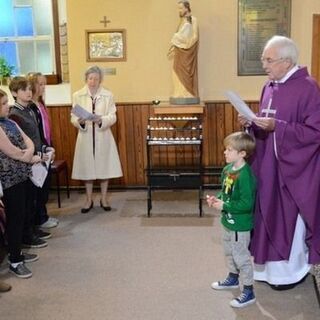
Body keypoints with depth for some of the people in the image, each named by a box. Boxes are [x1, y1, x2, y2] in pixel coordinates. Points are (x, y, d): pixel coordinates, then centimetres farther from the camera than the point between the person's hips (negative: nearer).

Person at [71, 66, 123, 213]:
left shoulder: (108, 95, -1)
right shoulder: (78, 95, -1)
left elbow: (113, 117, -5)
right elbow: (73, 117, -2)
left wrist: (101, 120, -25)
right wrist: (79, 122, -25)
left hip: (103, 136, 0)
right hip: (85, 137, 0)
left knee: (104, 167, 7)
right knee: (87, 168, 7)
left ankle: (104, 199, 23)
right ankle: (89, 200, 22)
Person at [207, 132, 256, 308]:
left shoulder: (245, 175, -28)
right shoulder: (228, 169, 0)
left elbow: (247, 204, -29)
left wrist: (224, 206, -24)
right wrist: (217, 199, -3)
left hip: (240, 225, -9)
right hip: (228, 221, 9)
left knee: (241, 257, 3)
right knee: (229, 252, 26)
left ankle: (249, 292, 18)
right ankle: (233, 278, 47)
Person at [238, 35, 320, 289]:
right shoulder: (269, 87, 8)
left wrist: (277, 126, -26)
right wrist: (252, 124, -5)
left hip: (294, 169, -7)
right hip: (269, 166, 8)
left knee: (290, 221, 5)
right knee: (270, 217, 15)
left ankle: (292, 272, 24)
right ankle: (271, 267, 31)